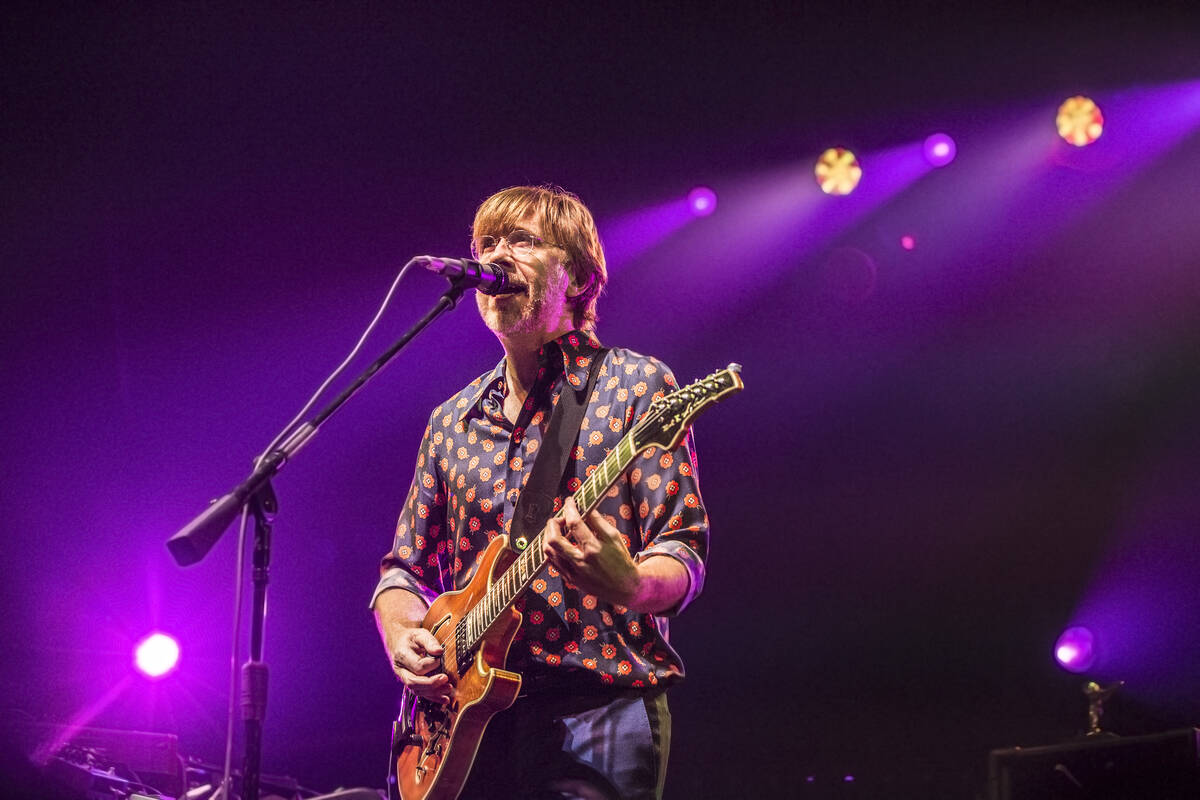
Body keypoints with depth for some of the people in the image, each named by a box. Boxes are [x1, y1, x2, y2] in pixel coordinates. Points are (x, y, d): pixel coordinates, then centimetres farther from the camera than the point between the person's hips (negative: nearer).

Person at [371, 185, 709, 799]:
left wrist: (628, 583, -29)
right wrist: (399, 632, -2)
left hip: (595, 709, -4)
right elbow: (405, 566, 20)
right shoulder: (451, 420, 15)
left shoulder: (635, 386, 0)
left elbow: (682, 555, -7)